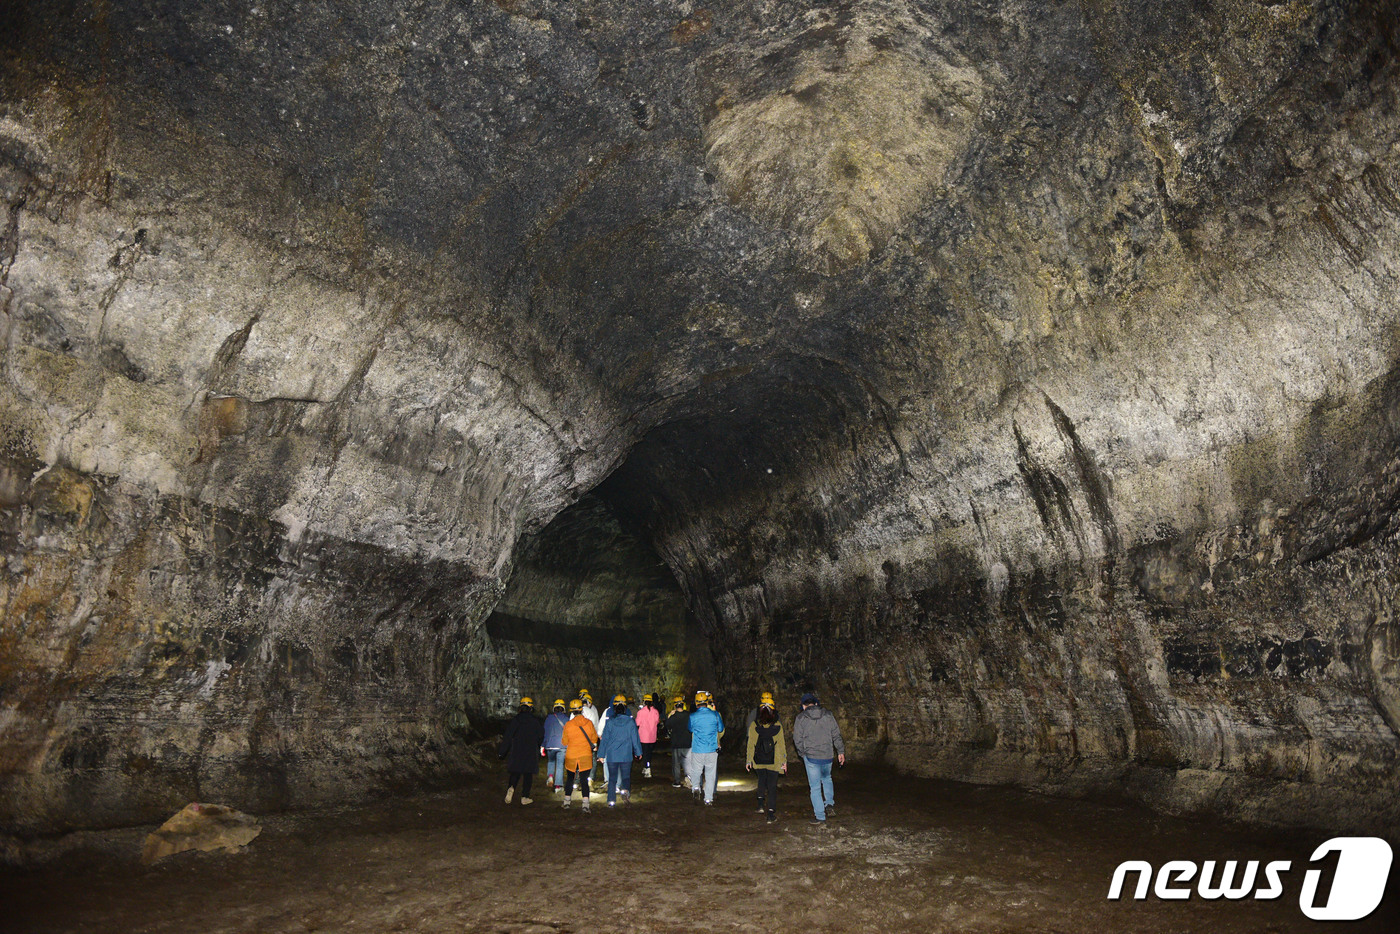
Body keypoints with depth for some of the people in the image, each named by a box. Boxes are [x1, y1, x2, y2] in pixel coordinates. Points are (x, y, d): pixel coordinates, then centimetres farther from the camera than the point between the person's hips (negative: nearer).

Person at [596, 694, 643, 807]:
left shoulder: (610, 722, -6)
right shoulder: (630, 721, -5)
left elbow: (604, 739, -2)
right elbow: (635, 738, 2)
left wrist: (601, 754, 7)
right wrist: (638, 752, 14)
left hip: (612, 755, 0)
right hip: (626, 755, 0)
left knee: (612, 777, 12)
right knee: (626, 776, 12)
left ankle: (611, 800, 9)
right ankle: (625, 789, -16)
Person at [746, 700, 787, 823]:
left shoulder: (753, 725, -5)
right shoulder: (777, 726, -7)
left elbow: (751, 744, -2)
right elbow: (782, 745, -3)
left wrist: (749, 760, 6)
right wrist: (784, 761, 5)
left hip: (759, 761, 1)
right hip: (773, 761, -1)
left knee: (762, 780, 26)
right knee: (772, 786, 5)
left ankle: (761, 804, 14)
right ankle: (771, 814, 3)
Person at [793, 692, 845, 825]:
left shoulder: (801, 718, -5)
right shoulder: (828, 715, 2)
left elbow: (797, 739, -6)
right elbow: (836, 735, 4)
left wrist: (803, 753, 9)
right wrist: (841, 751, 13)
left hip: (811, 757, -3)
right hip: (827, 755, 3)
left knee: (815, 787, 5)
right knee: (826, 779, 28)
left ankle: (820, 816, 7)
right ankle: (829, 803, 14)